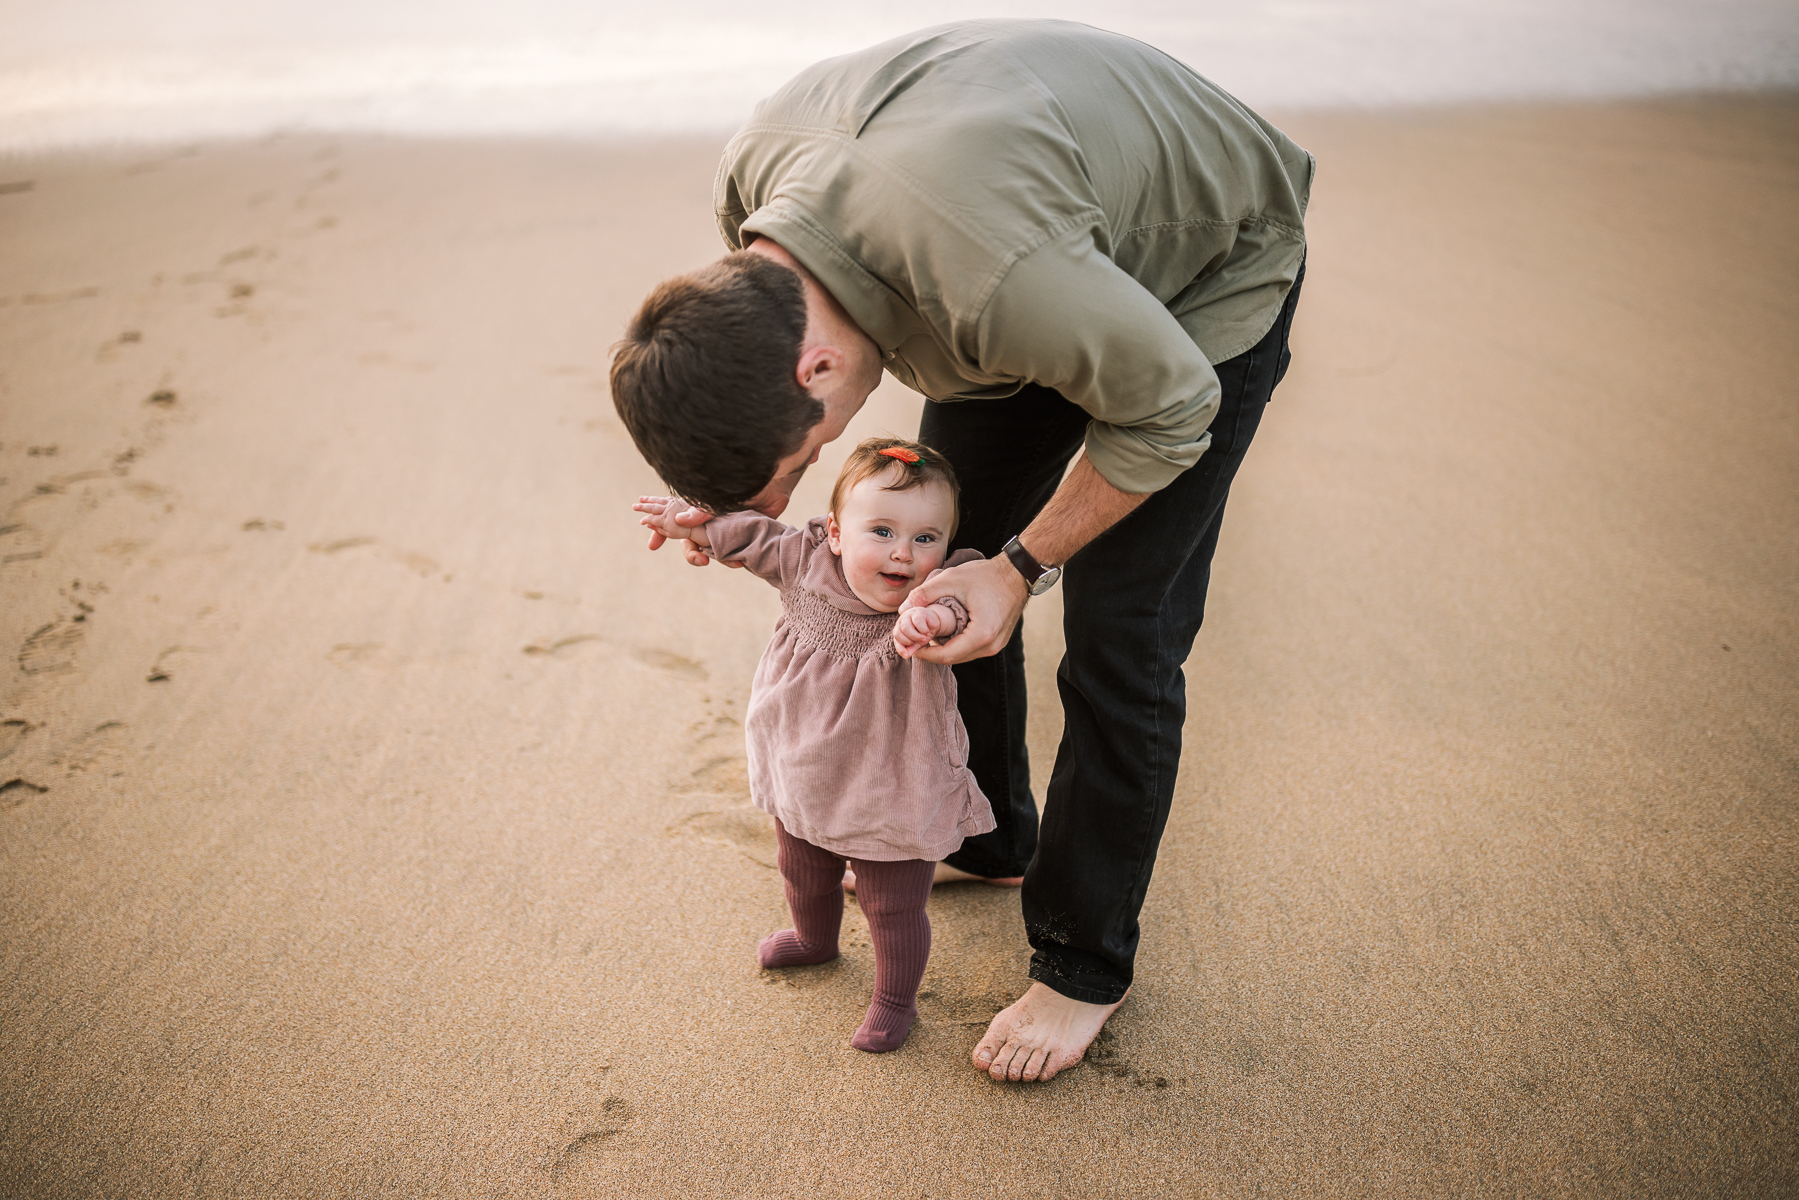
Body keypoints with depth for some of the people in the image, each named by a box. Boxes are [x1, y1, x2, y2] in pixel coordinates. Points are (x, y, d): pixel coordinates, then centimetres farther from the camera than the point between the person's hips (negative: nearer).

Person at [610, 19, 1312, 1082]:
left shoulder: (994, 279, -46)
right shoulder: (753, 186, -21)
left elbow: (1172, 405, -27)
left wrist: (1020, 568, -23)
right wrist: (743, 499, -13)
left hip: (1205, 280, -7)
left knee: (1119, 640, -9)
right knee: (939, 558, 10)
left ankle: (1087, 961, 11)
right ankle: (982, 839, 33)